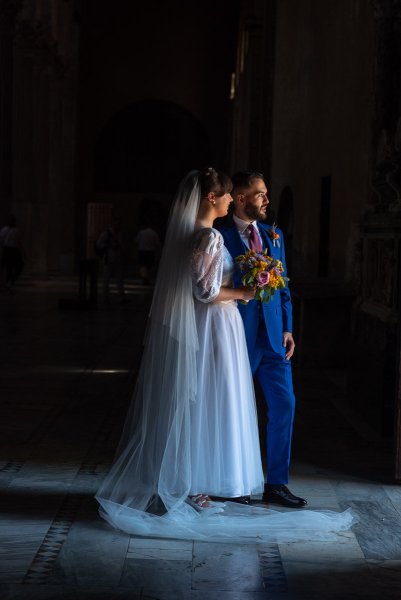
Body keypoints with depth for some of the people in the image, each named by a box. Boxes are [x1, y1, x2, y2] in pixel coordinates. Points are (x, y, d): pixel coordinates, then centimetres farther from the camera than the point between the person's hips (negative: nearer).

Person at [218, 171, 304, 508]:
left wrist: (287, 328, 7)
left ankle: (277, 484, 13)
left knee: (284, 403, 3)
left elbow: (284, 286, 14)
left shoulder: (274, 236, 12)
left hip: (273, 335, 6)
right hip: (237, 337, -5)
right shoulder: (222, 238, -7)